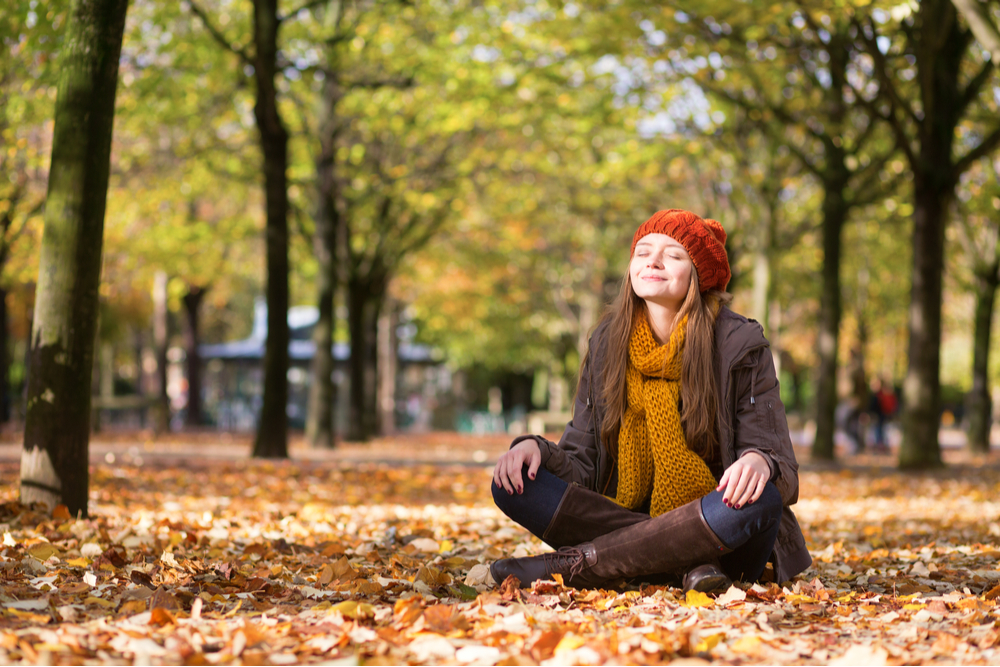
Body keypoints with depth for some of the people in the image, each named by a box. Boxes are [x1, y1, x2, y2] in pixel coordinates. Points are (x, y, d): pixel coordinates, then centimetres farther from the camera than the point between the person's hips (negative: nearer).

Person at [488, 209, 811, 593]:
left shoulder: (739, 345, -5)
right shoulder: (608, 343, 5)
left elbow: (781, 466, -9)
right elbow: (583, 463, 4)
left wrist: (759, 460, -34)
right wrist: (537, 448, -19)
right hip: (630, 516, 3)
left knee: (759, 500, -37)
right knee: (513, 484, -16)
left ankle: (571, 564, -29)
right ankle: (689, 563, -27)